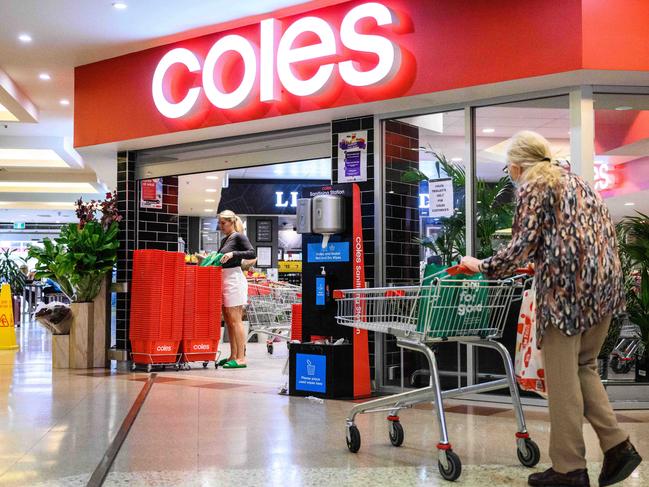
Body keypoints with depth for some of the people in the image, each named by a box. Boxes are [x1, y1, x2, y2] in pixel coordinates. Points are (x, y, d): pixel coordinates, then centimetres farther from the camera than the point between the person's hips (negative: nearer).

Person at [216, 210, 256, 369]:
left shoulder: (239, 237, -6)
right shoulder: (224, 240, 18)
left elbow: (252, 253, -17)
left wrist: (233, 253, -24)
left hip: (234, 278, -9)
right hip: (225, 280, 9)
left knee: (235, 320, -10)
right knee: (228, 320, 10)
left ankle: (241, 358, -9)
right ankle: (233, 356, 15)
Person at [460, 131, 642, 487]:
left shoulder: (532, 187, 0)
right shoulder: (574, 181, 23)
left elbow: (523, 245, -10)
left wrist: (483, 266, 4)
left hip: (568, 284, -8)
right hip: (605, 281, 8)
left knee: (562, 376, -1)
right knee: (583, 367, 17)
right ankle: (617, 445, 8)